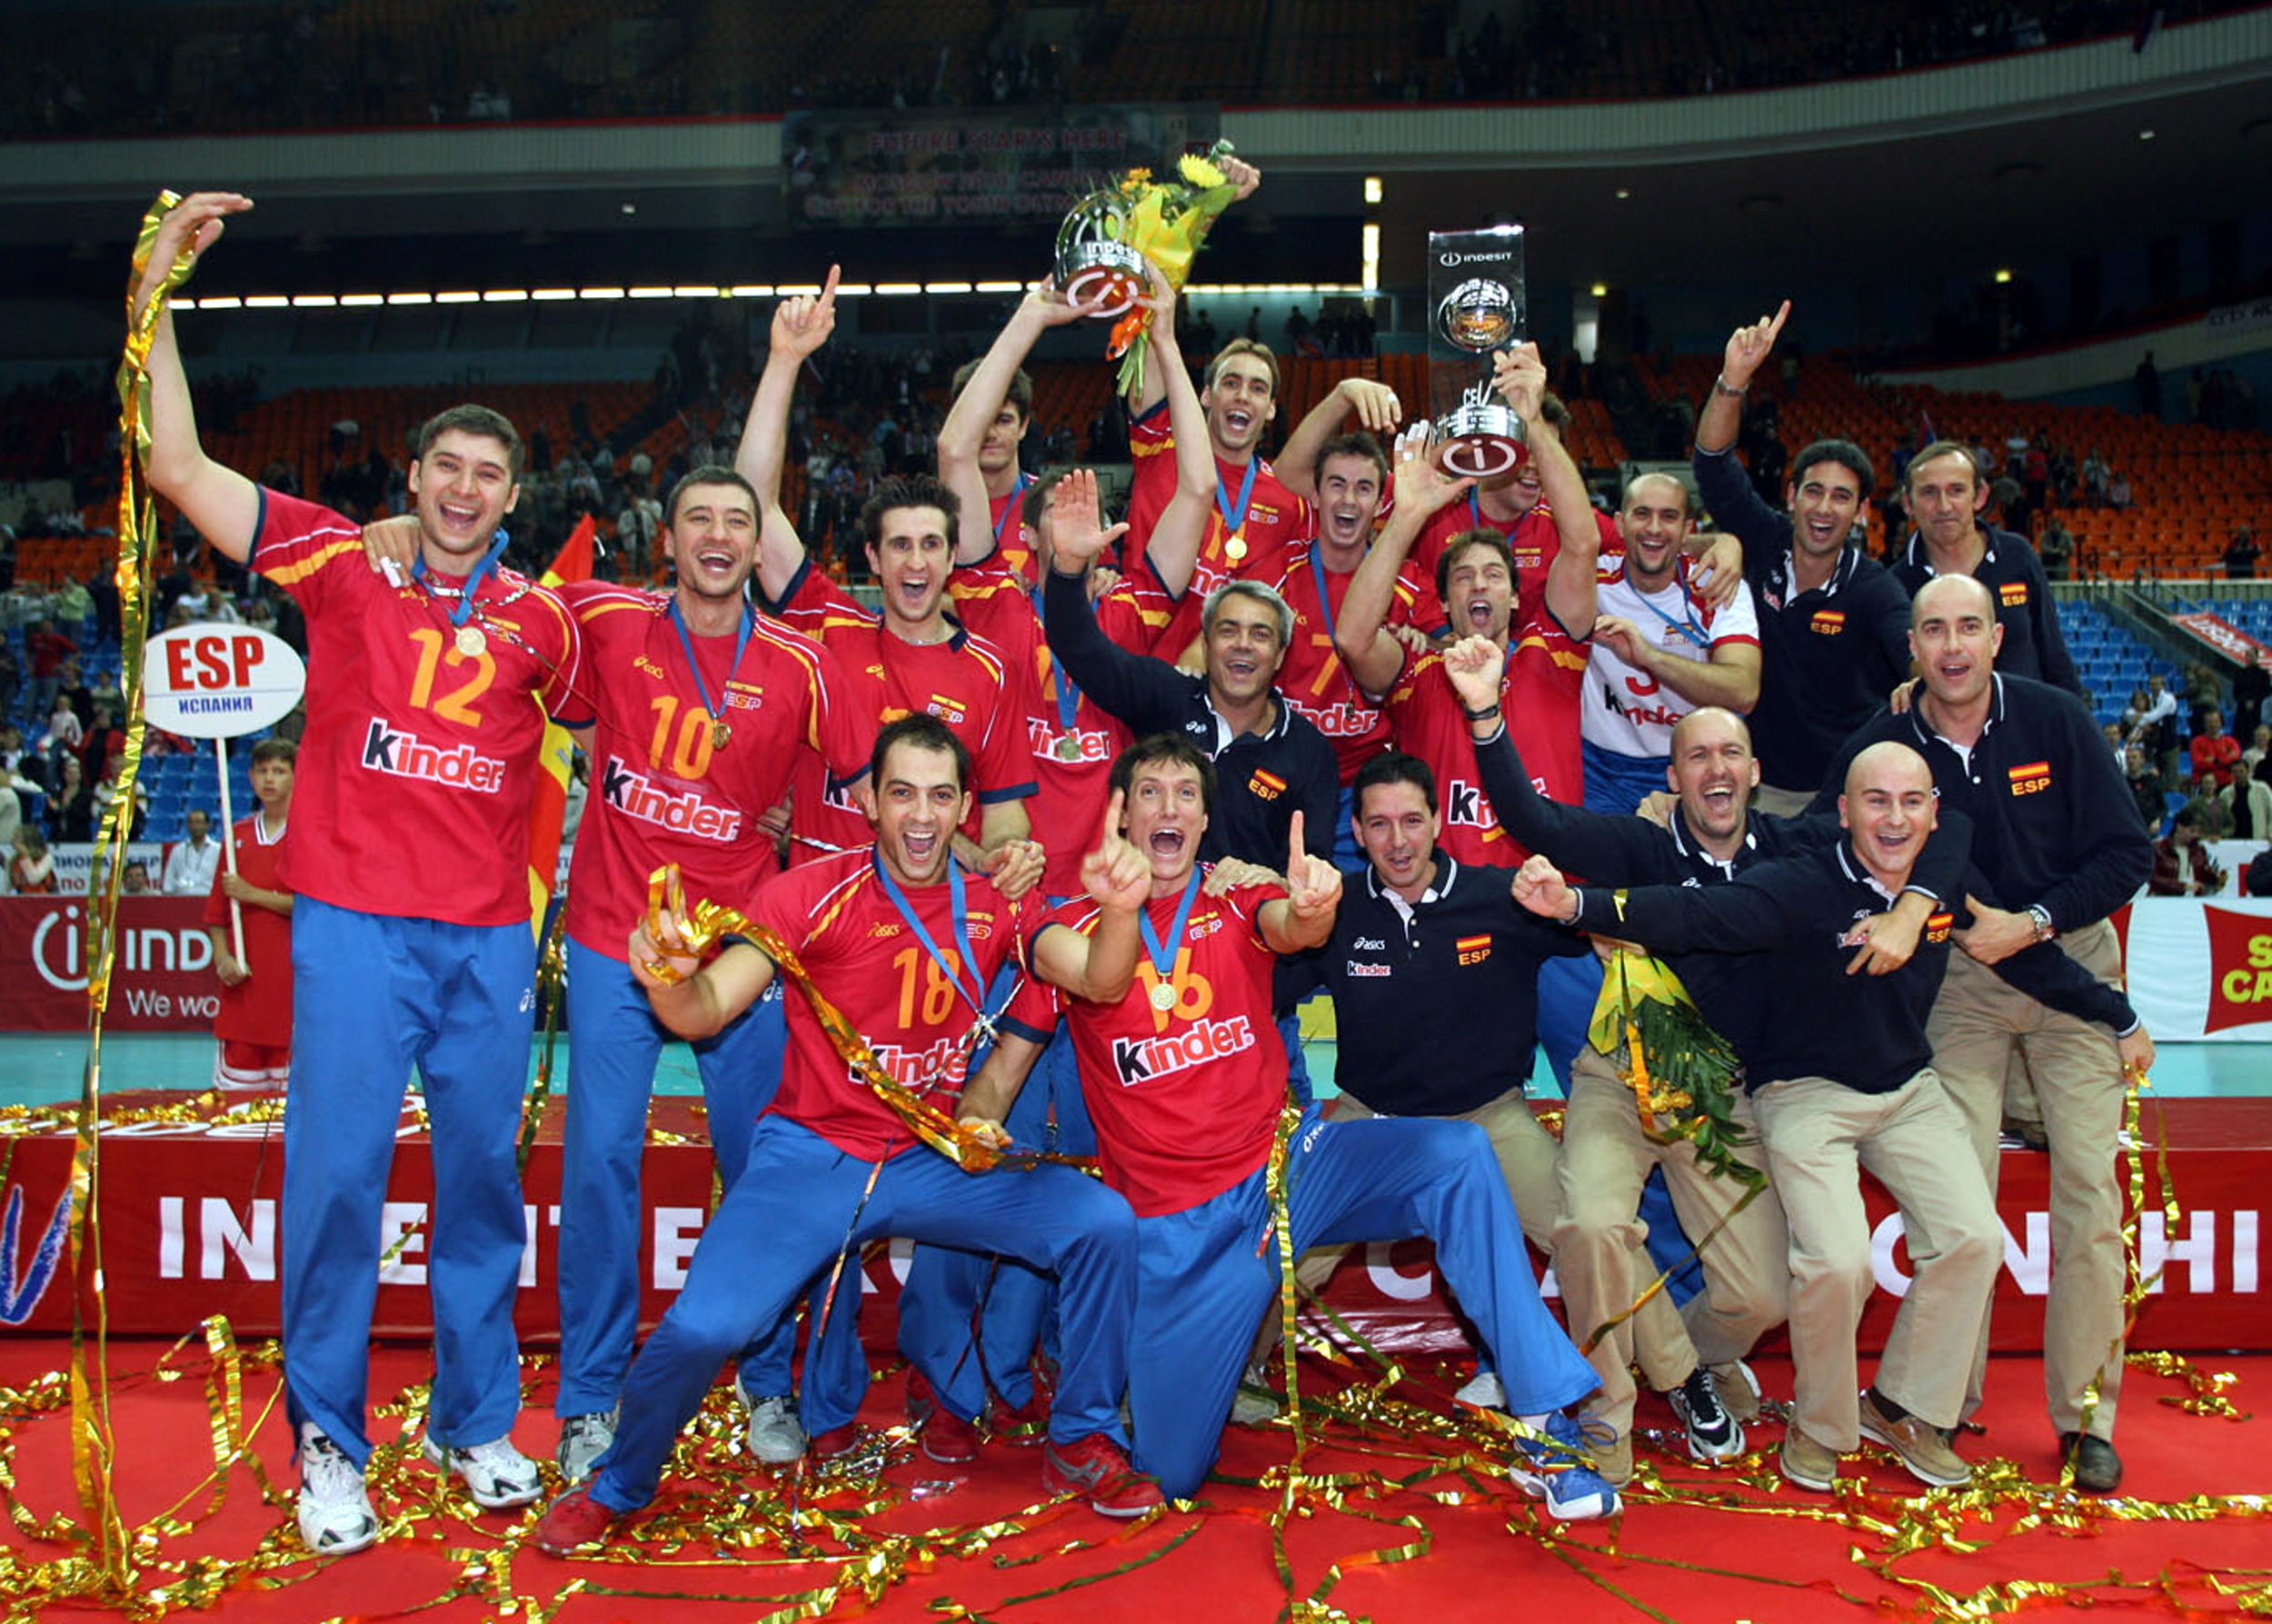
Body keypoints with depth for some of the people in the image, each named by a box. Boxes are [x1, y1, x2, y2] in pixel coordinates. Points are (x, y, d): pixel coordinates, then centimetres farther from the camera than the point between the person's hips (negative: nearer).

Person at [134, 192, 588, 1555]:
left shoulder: (541, 616, 9)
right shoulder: (343, 563, 4)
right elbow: (179, 467, -1)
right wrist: (156, 293, -6)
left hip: (491, 935, 3)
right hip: (356, 923, -2)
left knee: (485, 1173, 9)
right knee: (339, 1173, -4)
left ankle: (476, 1421, 24)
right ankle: (328, 1443, 11)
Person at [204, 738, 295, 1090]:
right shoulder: (239, 835, 13)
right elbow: (216, 909, 14)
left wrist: (253, 895, -11)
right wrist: (222, 956, -1)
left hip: (293, 979, -4)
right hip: (242, 980, 4)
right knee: (232, 1083, 4)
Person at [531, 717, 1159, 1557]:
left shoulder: (992, 906, 1)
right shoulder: (812, 892, -9)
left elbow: (1101, 982, -9)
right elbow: (709, 1010, -17)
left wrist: (1119, 910, -31)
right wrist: (670, 983, -41)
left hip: (936, 1160, 3)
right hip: (811, 1155, -3)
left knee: (1103, 1221, -13)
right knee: (703, 1326, -23)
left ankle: (1081, 1444, 9)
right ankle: (618, 1486, 11)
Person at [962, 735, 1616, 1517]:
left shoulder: (1239, 905, 2)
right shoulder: (1073, 928, 0)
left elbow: (1287, 929, -22)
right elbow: (1005, 1063, 2)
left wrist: (1312, 910, -46)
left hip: (1284, 1163, 1)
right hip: (1174, 1224, -1)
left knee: (1456, 1153, -25)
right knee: (1168, 1474, -5)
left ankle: (1546, 1422, -21)